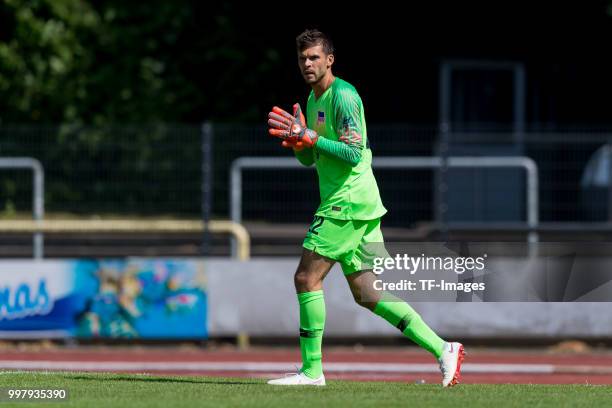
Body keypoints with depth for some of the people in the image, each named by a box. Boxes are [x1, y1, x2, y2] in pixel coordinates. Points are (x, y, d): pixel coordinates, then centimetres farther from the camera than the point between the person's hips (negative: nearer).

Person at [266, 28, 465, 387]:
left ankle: (312, 369, -5)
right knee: (366, 293, 8)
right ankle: (442, 349, 7)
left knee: (307, 277, -9)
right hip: (357, 204, 10)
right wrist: (298, 140, 2)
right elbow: (310, 159, 23)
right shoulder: (314, 99, 18)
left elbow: (354, 153, -18)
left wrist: (311, 138, -21)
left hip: (348, 201, -10)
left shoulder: (343, 95, -12)